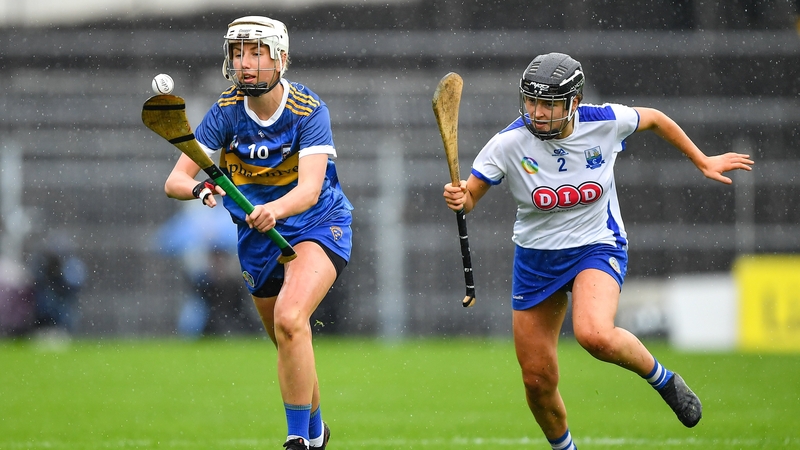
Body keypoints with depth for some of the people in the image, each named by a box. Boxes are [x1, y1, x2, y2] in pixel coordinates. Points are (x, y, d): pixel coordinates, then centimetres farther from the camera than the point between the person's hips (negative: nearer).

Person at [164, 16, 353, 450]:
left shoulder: (308, 111, -20)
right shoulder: (225, 112, -10)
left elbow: (309, 189, -32)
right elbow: (175, 180, -16)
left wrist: (276, 209, -53)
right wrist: (200, 188, -39)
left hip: (318, 224, -5)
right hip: (257, 235, 5)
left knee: (289, 319, -29)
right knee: (290, 347, 15)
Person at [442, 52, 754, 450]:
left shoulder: (605, 123, -14)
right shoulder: (508, 144, -16)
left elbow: (654, 119, 6)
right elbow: (469, 196, -13)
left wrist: (702, 162, 13)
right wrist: (458, 199, -37)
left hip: (597, 248, -2)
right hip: (536, 260, 2)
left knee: (595, 335, -34)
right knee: (537, 380, 4)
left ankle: (662, 379, -5)